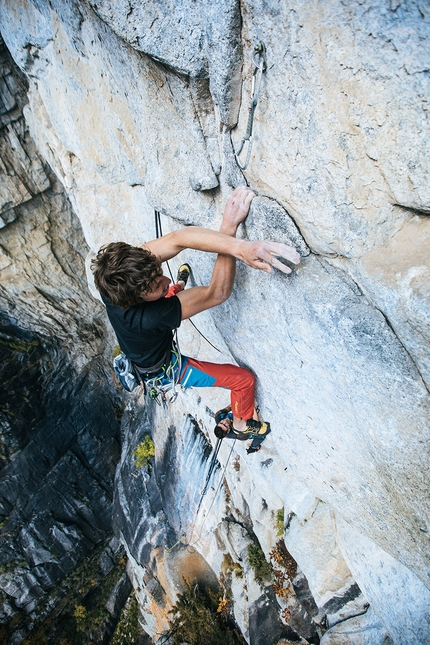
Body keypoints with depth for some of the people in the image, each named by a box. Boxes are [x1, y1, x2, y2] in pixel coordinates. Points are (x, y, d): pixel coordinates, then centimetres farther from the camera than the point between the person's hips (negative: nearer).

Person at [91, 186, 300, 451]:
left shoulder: (119, 272, -32)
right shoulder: (149, 318, -49)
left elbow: (177, 239, -45)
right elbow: (218, 293, -44)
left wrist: (238, 247, -59)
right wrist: (229, 228, -49)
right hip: (164, 371, -6)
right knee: (245, 378, 3)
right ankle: (242, 423, 33)